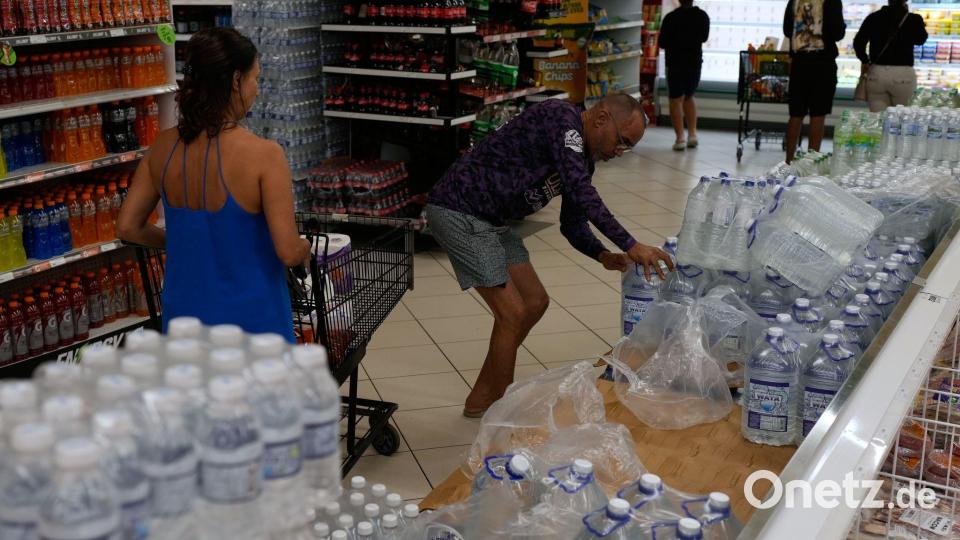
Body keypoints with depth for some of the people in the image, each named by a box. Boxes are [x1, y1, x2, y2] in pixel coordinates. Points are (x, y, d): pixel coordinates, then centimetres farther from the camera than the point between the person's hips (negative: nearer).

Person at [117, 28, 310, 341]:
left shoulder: (163, 147, -3)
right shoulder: (263, 154, -20)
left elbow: (128, 227, 4)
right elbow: (288, 253, -21)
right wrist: (305, 248, 2)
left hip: (185, 318, 5)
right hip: (250, 324, -5)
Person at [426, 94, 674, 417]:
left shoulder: (584, 159, 11)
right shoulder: (562, 118, -19)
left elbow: (573, 225, 15)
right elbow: (580, 192, -31)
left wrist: (602, 256, -6)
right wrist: (630, 246, -32)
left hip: (489, 221, 10)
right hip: (458, 211, -10)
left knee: (535, 302, 14)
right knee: (513, 313, -10)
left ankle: (482, 399, 26)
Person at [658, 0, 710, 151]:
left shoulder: (671, 18, -15)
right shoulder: (703, 16, -2)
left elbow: (662, 43, -7)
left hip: (675, 63, -4)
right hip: (695, 62, 4)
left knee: (676, 100, 1)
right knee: (689, 97, 19)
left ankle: (680, 139, -7)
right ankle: (692, 134, 11)